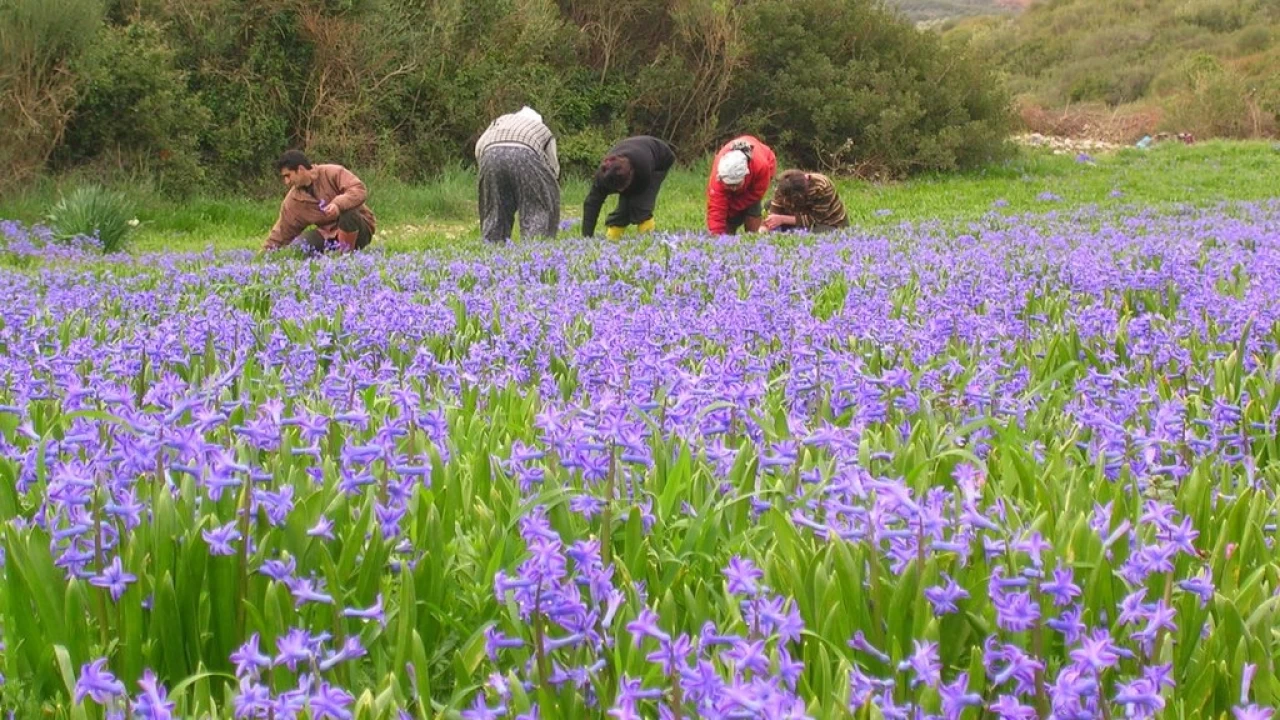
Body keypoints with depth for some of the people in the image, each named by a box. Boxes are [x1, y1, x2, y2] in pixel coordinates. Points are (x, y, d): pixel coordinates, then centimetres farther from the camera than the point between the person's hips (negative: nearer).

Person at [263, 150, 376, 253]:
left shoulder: (333, 173, -15)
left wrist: (338, 204, -44)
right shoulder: (292, 201, 1)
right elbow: (281, 233, 8)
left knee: (348, 214, -38)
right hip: (328, 234, 4)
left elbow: (360, 190, -28)